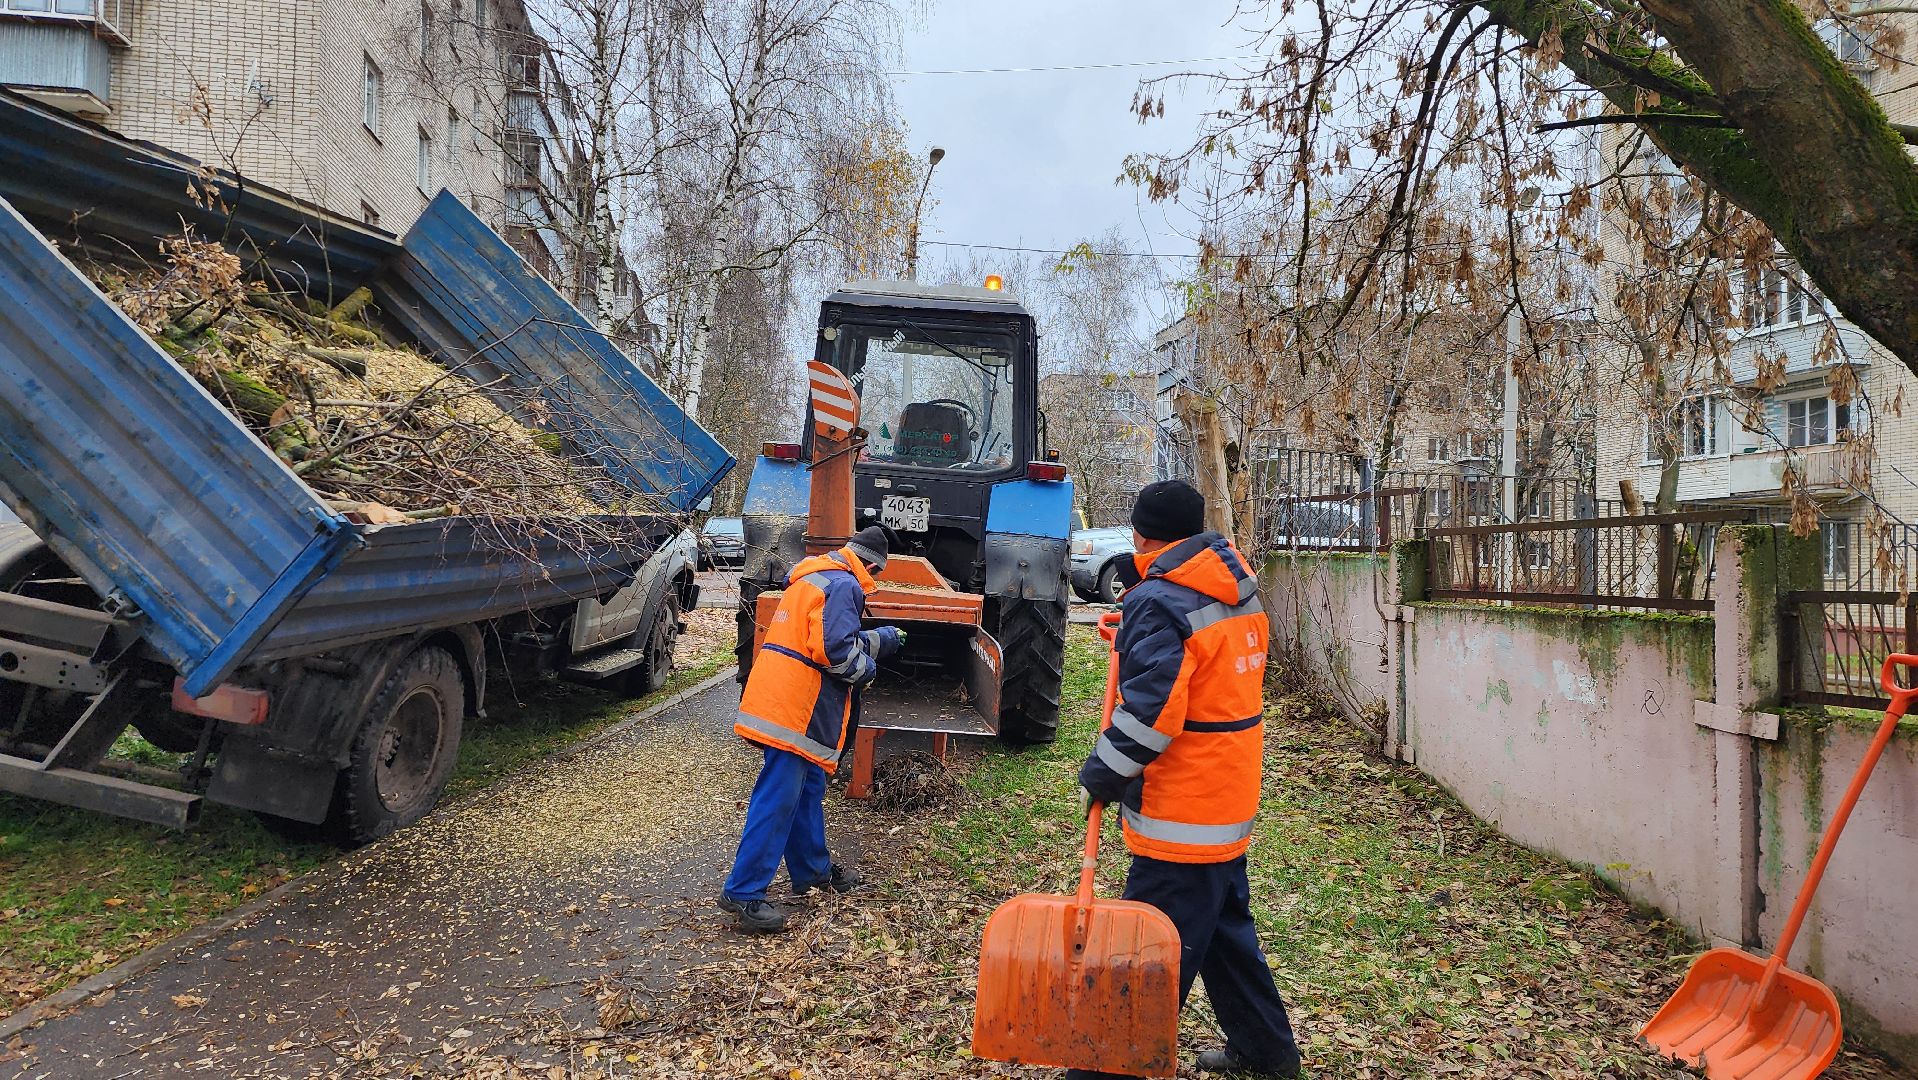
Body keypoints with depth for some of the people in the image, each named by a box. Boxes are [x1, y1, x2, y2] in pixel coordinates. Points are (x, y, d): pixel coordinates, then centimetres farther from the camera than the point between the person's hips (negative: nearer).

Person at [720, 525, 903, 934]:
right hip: (795, 709, -11)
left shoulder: (814, 578, 19)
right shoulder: (844, 585, -13)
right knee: (778, 800, -7)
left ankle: (813, 871, 35)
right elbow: (834, 648, -23)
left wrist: (882, 638, 38)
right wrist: (867, 669, -5)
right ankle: (744, 893, -3)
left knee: (808, 788, 21)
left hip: (786, 703, 11)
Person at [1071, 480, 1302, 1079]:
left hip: (1180, 810, -9)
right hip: (1232, 799, 9)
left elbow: (1150, 708, -26)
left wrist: (1101, 773, -15)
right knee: (1225, 924, 23)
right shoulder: (1238, 592, 9)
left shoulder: (1158, 601, -18)